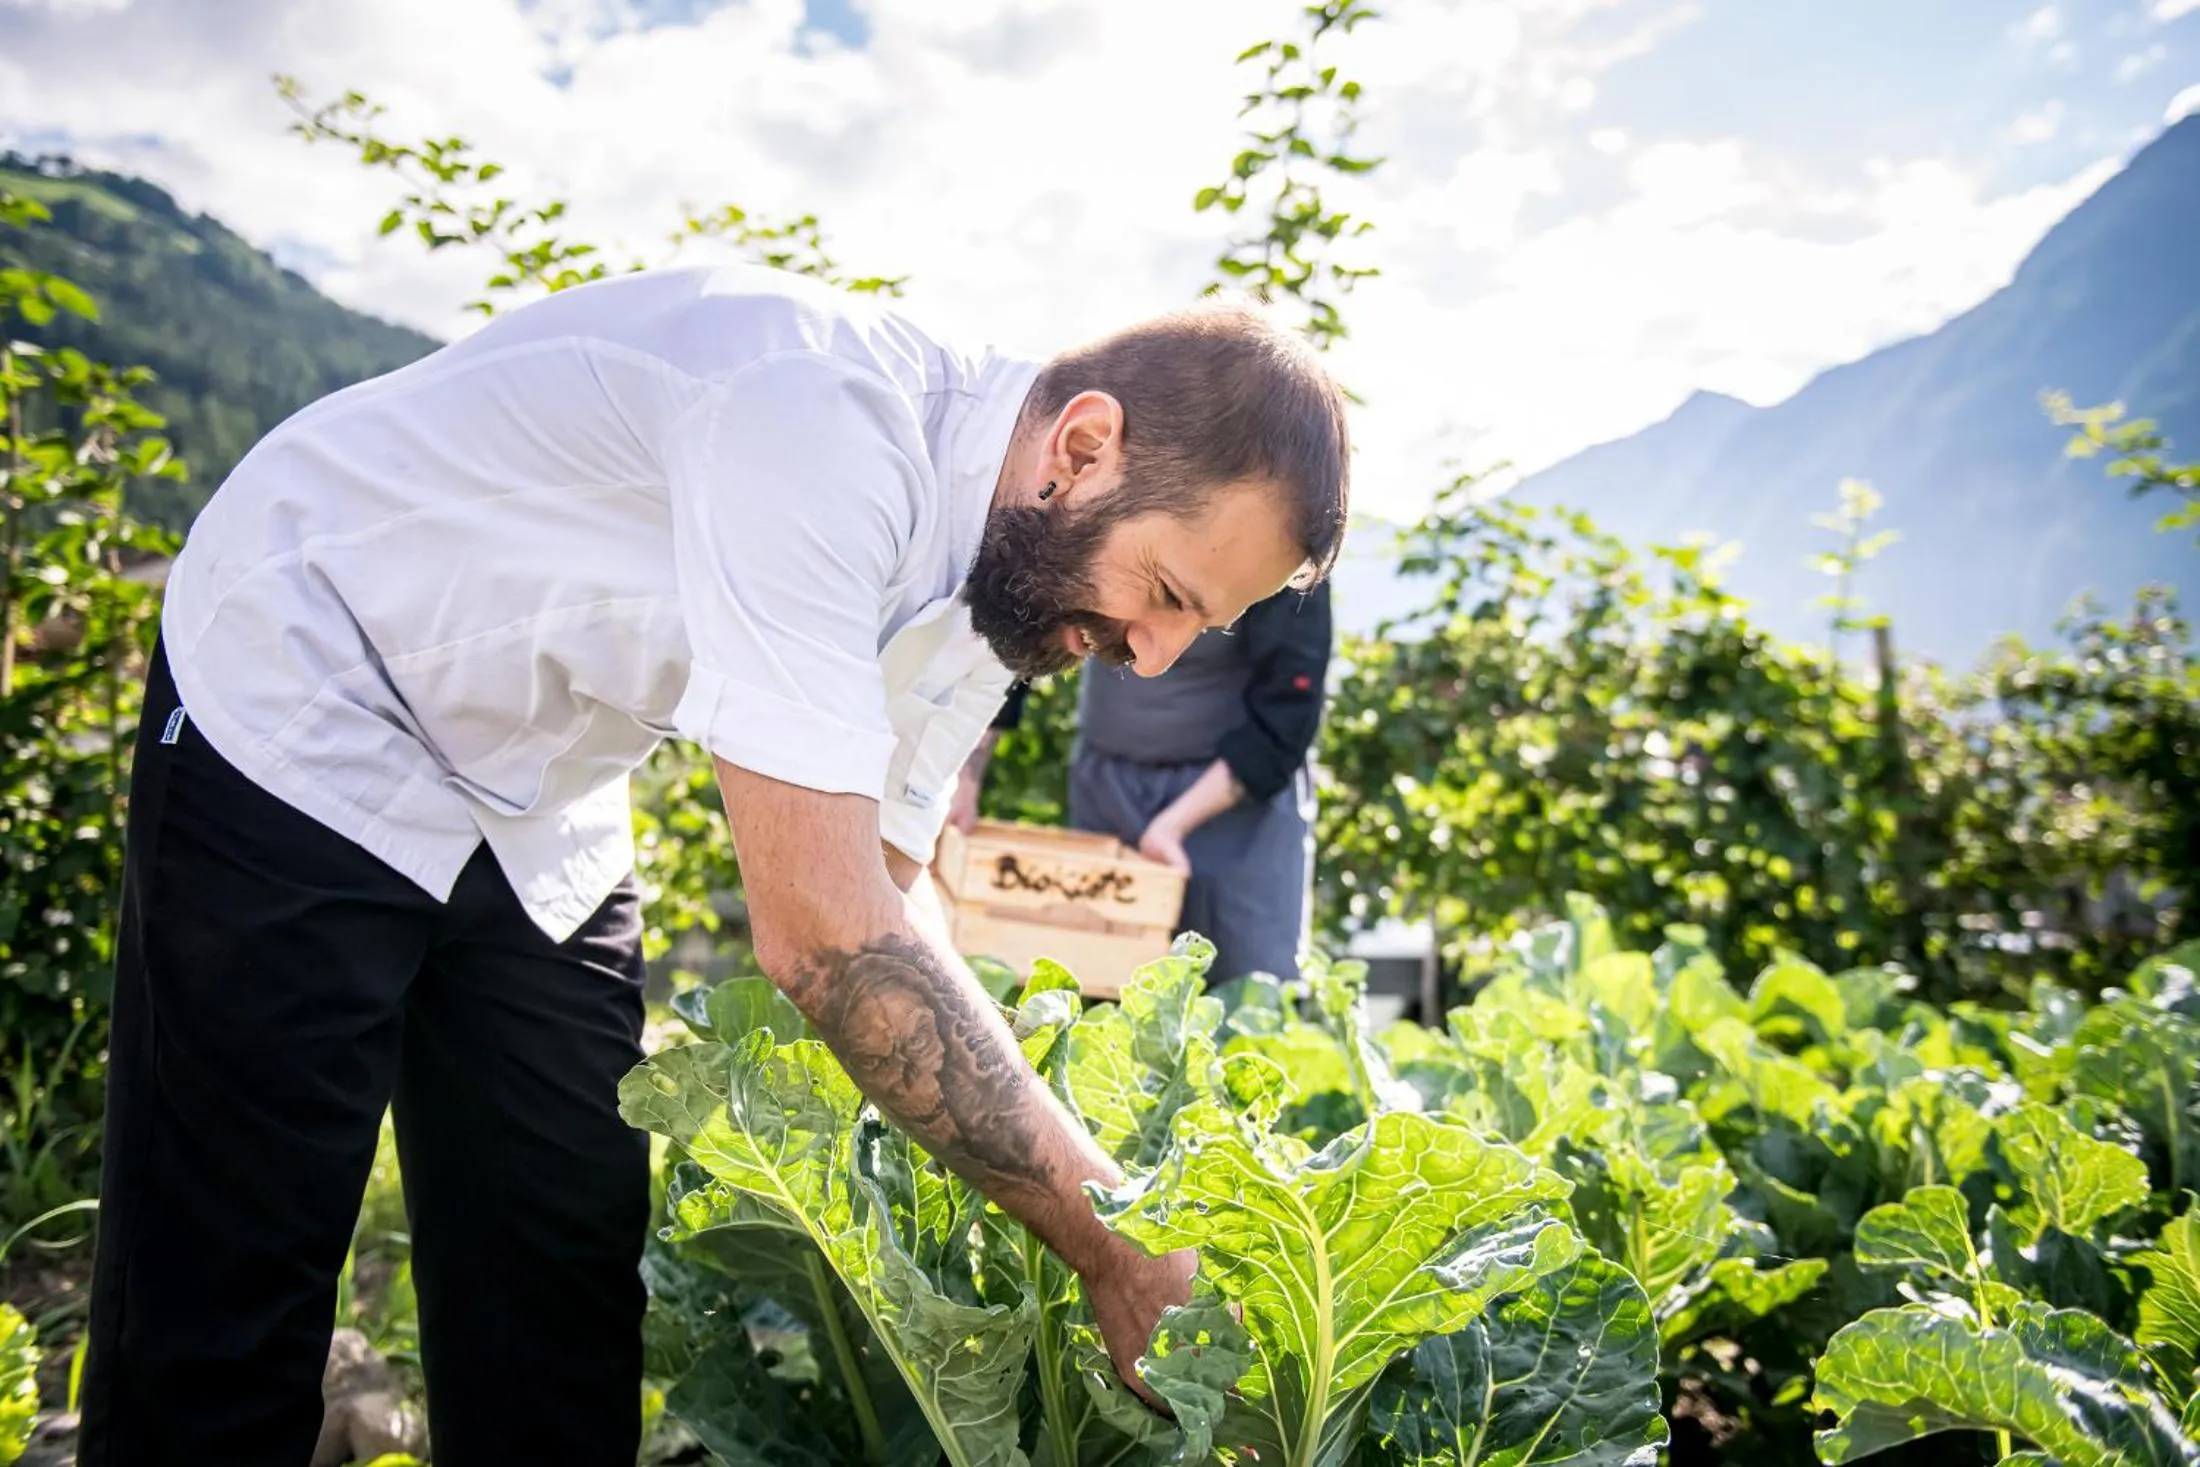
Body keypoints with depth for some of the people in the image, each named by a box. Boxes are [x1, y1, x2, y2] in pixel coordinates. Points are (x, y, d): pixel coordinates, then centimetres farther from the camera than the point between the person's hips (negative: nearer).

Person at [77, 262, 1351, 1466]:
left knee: (560, 1301, 8)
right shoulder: (823, 423, -35)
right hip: (301, 733, -7)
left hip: (541, 816, 7)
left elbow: (888, 883, -1)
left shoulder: (1005, 557, -7)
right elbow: (821, 929, -38)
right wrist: (1113, 1241, -31)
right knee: (221, 1310, -2)